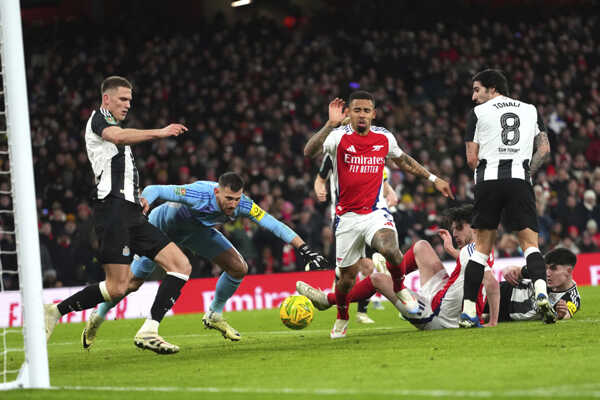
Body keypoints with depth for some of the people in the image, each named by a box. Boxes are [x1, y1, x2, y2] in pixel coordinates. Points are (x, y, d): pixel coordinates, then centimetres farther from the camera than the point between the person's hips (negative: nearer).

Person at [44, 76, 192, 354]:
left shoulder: (113, 125, 28)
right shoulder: (98, 118, 1)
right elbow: (118, 136, -24)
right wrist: (159, 133, -28)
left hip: (132, 214, 9)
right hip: (113, 209, -9)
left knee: (181, 266, -3)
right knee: (117, 287, -15)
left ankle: (148, 331, -8)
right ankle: (55, 311, 1)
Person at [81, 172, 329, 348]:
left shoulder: (242, 205, -30)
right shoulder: (198, 194, -43)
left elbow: (275, 226, -27)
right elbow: (154, 191, -39)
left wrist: (305, 250, -34)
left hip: (197, 230, 5)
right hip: (164, 224, -5)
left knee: (238, 268, -9)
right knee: (132, 282, -5)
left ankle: (214, 316, 13)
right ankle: (97, 318, 21)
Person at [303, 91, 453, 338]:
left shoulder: (384, 138, 2)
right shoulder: (339, 137, -9)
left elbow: (403, 160, 23)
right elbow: (309, 152, -27)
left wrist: (433, 179, 23)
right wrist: (331, 124, -39)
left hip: (376, 213, 1)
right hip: (347, 216, -1)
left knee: (389, 249, -30)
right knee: (347, 276, 6)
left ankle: (399, 286, 1)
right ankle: (342, 318, 35)